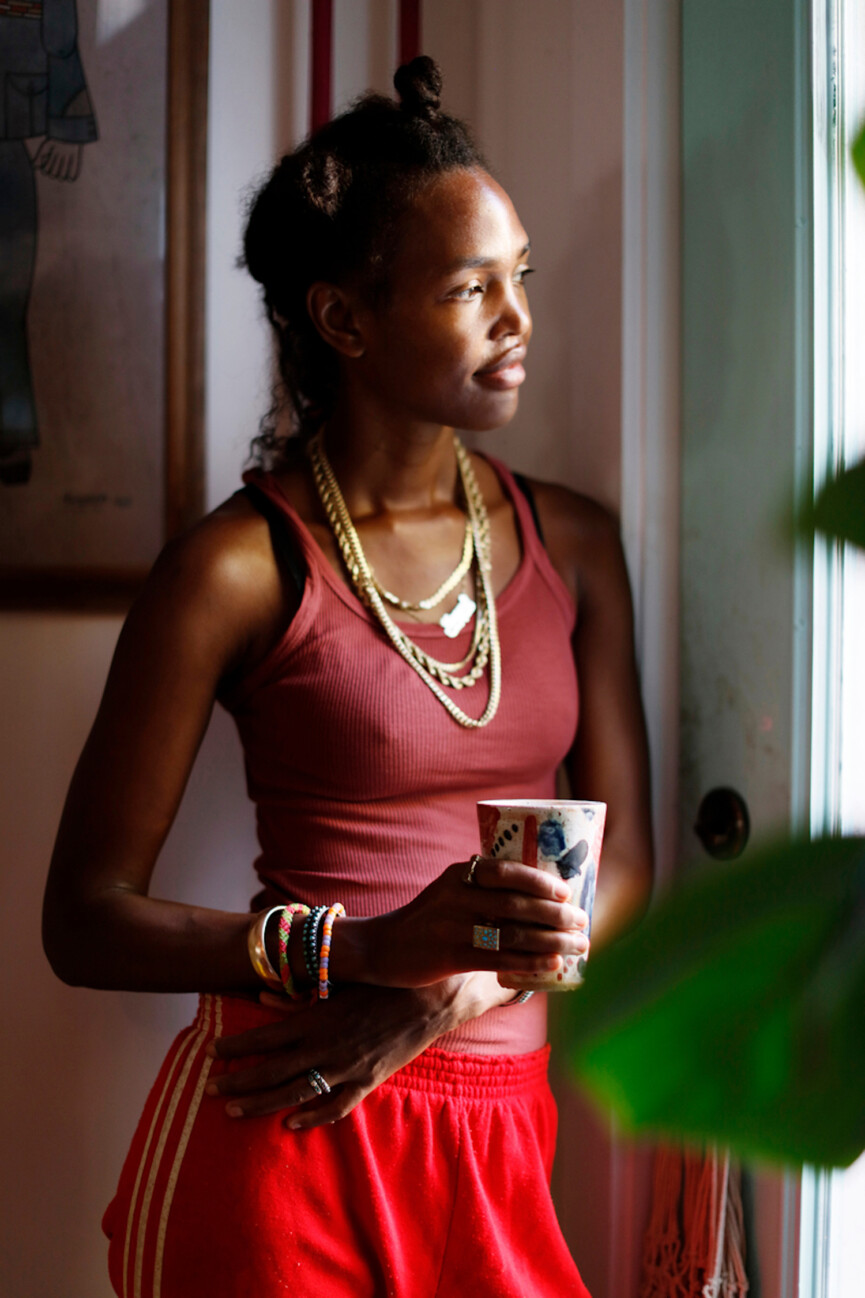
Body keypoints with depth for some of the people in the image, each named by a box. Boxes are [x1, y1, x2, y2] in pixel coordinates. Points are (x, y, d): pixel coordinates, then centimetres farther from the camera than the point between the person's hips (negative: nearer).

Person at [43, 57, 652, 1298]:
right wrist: (371, 947, -21)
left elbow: (621, 875, 3)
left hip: (493, 1139, 4)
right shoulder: (238, 567, -9)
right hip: (284, 1144, -4)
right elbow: (85, 921, -8)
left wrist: (432, 1005, -13)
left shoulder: (573, 544, 5)